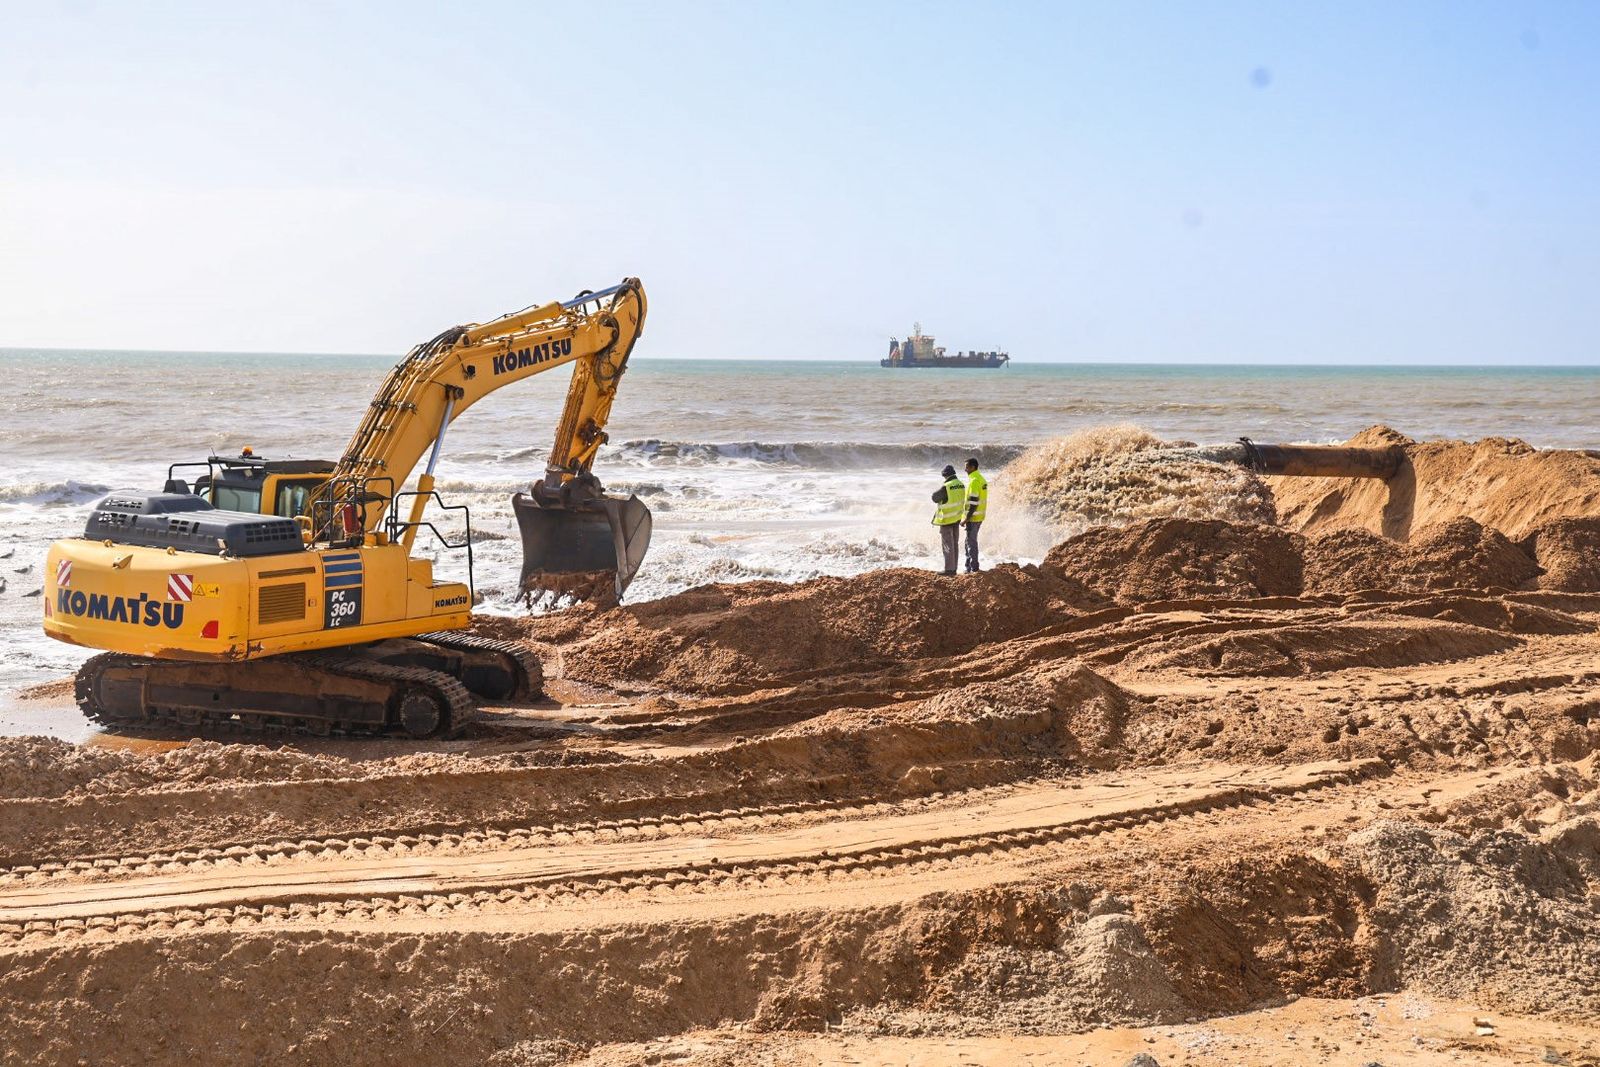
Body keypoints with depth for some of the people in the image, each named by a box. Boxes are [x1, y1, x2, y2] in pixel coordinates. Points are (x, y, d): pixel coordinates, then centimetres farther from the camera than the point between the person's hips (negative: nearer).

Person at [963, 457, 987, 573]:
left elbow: (973, 503, -23)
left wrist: (967, 519, -20)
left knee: (971, 542, -3)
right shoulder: (982, 479, 13)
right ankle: (969, 567, 23)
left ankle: (974, 569, 0)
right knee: (969, 541, 17)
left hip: (973, 517, -10)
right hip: (979, 516, 10)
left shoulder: (974, 481, -18)